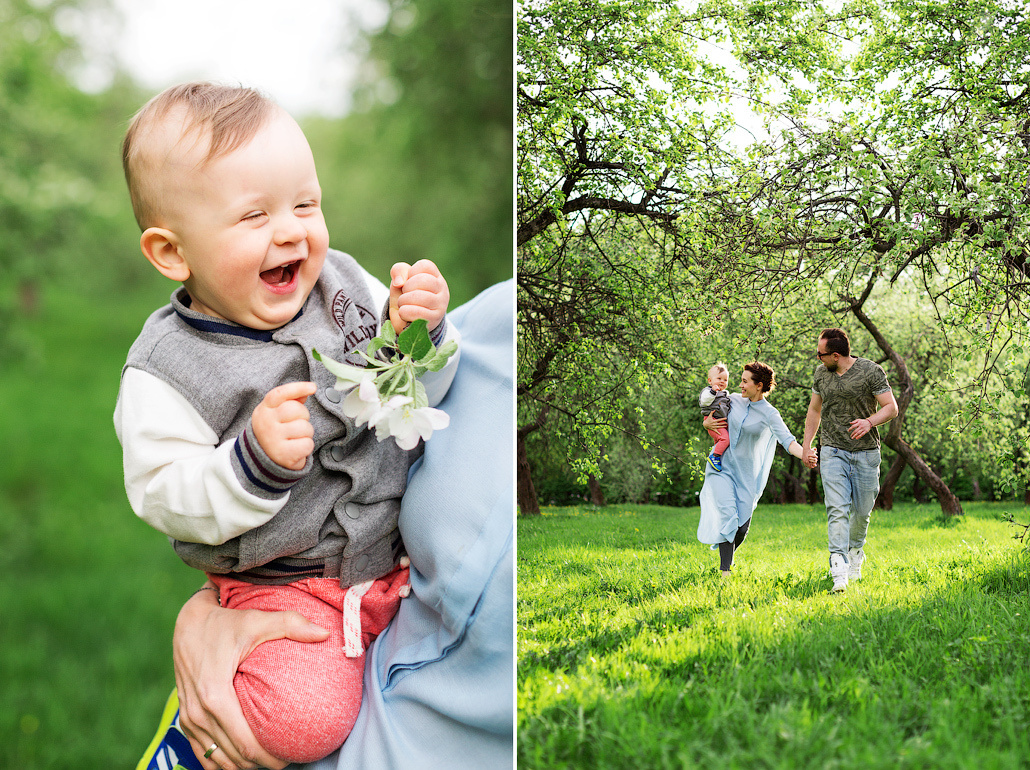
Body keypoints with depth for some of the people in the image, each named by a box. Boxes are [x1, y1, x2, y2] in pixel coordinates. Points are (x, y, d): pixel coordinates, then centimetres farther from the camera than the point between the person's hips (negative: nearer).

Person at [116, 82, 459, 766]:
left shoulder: (343, 282, -2)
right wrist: (255, 462, -31)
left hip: (400, 532, 5)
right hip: (282, 581, -5)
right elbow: (166, 499, -15)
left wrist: (420, 334, -16)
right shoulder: (163, 375, -15)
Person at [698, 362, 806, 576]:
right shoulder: (734, 400, 2)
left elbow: (787, 440, -22)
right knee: (727, 514, -18)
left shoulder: (769, 414, -9)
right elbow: (712, 417, 21)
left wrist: (805, 455, -41)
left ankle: (725, 557, 31)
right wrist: (707, 423, -3)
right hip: (721, 465, 1)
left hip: (746, 473, -1)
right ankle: (725, 570, -19)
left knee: (742, 527, 1)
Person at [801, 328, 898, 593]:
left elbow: (891, 408, -7)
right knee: (837, 508, -15)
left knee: (862, 511, 8)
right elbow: (814, 410, 18)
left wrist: (870, 421, -26)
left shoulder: (871, 371, -7)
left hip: (866, 453, -1)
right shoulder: (821, 372, 6)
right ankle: (839, 571, -21)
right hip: (833, 452, 1)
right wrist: (806, 446, 15)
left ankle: (856, 551, 39)